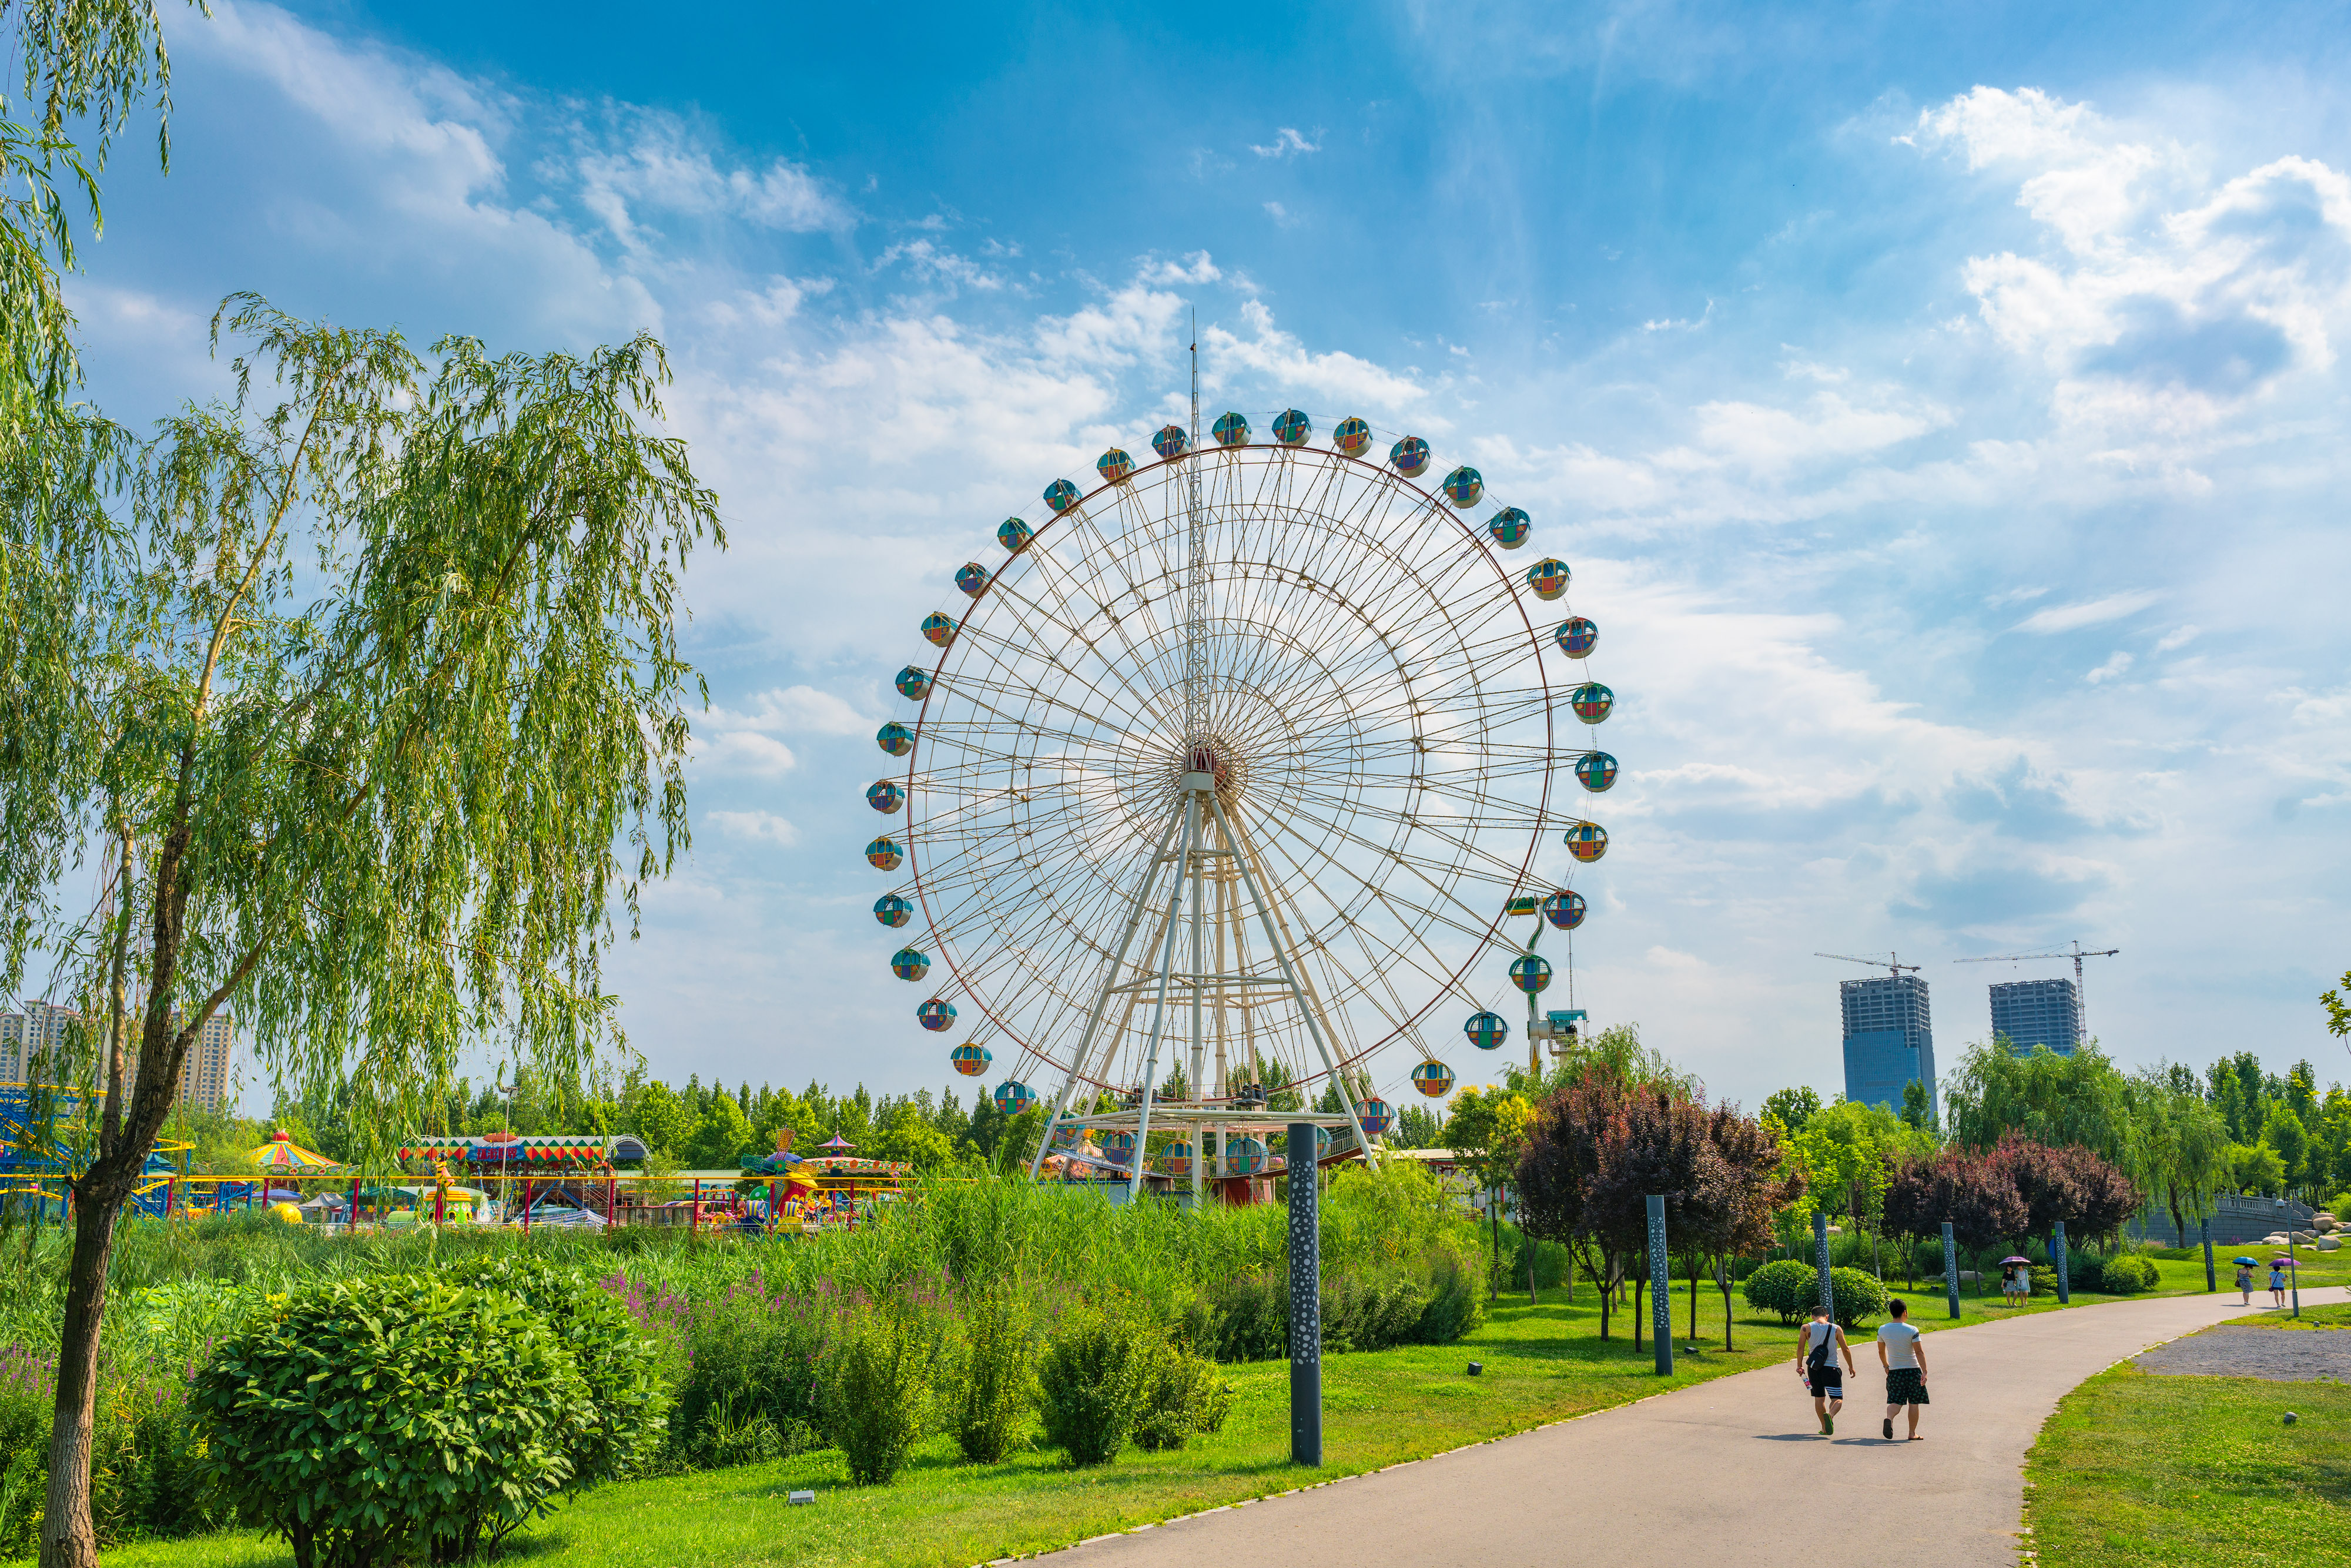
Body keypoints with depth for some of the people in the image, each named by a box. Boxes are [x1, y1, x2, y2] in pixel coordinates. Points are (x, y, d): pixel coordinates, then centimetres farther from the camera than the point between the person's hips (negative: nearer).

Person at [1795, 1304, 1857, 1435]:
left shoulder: (1806, 1328, 1)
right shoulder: (1836, 1329, 2)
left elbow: (1800, 1347, -4)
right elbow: (1845, 1350, 3)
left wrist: (1799, 1365, 6)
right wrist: (1851, 1367, 15)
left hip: (1813, 1369, 2)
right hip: (1831, 1369, -1)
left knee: (1819, 1398, 17)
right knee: (1837, 1399, 3)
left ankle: (1825, 1428, 19)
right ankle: (1830, 1415, -27)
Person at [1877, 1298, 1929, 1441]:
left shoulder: (1882, 1330, 0)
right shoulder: (1912, 1331, -11)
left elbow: (1881, 1351, 10)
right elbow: (1919, 1352, -15)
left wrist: (1886, 1366, 25)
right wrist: (1924, 1372, -13)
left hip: (1894, 1372, 3)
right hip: (1913, 1370, -3)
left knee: (1896, 1401, 4)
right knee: (1914, 1403, 10)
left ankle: (1889, 1418, -26)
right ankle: (1912, 1433, 14)